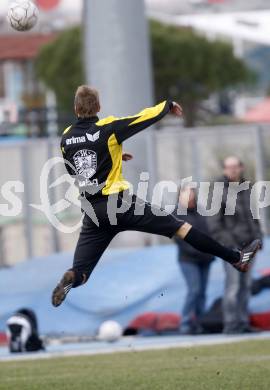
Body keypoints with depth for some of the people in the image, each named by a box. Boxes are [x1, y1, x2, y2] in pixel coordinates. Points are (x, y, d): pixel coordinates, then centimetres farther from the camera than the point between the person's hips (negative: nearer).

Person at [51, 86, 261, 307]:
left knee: (78, 274, 6)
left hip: (93, 213, 3)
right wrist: (168, 105, 18)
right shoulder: (107, 129, -8)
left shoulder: (66, 138, 6)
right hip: (119, 205, -3)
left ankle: (71, 279, -32)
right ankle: (237, 259, 8)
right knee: (180, 227, 5)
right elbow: (145, 118, -3)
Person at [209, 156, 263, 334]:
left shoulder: (247, 190, 12)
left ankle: (243, 322, 11)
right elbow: (214, 222, -8)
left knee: (246, 285, 6)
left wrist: (258, 238, 11)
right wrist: (223, 244, -14)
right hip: (231, 246, -6)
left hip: (249, 245, 6)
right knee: (233, 285, -11)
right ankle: (231, 325, -9)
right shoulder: (220, 191, -6)